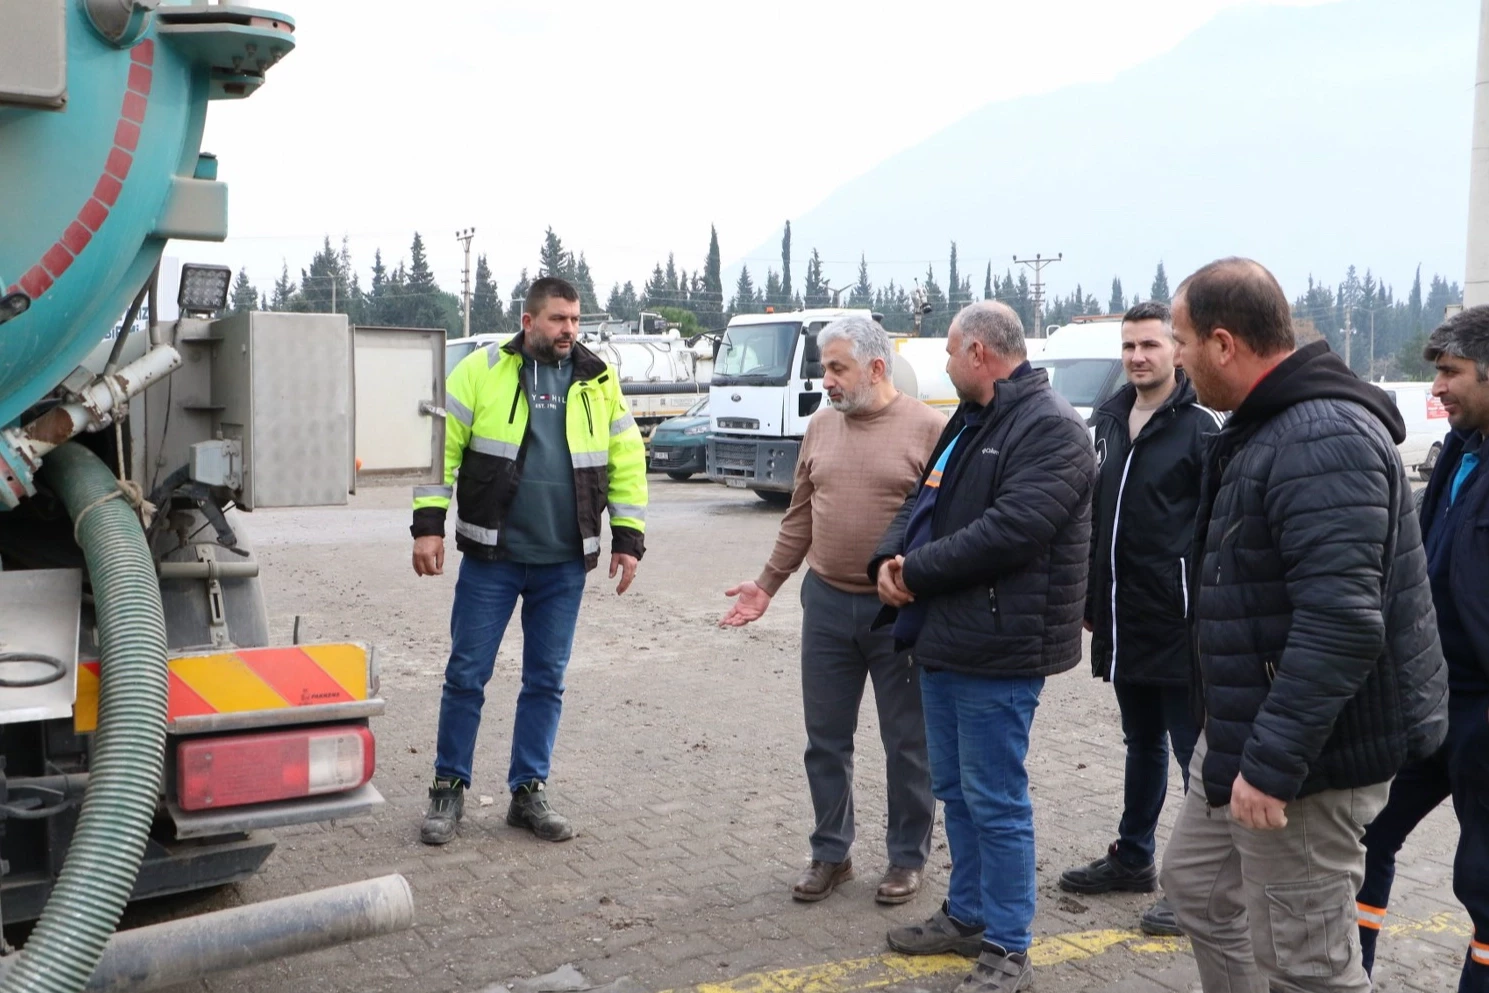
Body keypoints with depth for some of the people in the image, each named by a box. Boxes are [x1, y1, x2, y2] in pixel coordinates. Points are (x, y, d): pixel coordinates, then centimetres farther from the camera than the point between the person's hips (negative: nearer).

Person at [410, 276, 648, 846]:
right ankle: (449, 788, 18)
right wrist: (428, 525, -10)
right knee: (467, 674, 4)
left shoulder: (597, 381, 6)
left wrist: (628, 538, 3)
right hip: (491, 557, -2)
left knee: (546, 680, 10)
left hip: (565, 563, 3)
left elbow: (627, 462, 8)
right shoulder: (483, 370, -2)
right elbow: (440, 446, -3)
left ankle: (529, 792, 22)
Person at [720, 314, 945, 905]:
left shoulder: (928, 428, -9)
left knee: (907, 744, 10)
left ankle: (907, 858, 26)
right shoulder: (821, 427, 7)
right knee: (826, 740, 12)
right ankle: (830, 854, 28)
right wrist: (767, 584, 12)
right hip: (826, 603, 5)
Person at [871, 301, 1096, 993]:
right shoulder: (967, 423, 17)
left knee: (996, 802, 0)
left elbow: (1008, 531, -25)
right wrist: (890, 559, -4)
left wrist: (915, 572, -16)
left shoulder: (1051, 429, -15)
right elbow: (924, 502, 17)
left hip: (998, 650, -10)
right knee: (954, 788, 19)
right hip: (943, 638, 10)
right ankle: (967, 915, 35)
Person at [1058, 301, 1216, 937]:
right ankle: (1133, 859, 34)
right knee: (1141, 742, 20)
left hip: (1178, 620, -7)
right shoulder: (1109, 420, 12)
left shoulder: (1200, 425, -10)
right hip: (1122, 620, 7)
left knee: (1195, 751, 2)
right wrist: (1091, 599, 17)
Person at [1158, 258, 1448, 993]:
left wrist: (1273, 762, -29)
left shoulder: (1324, 440, -24)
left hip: (1307, 754, -11)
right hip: (1243, 734, 11)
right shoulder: (1267, 427, 11)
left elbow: (1341, 624, -31)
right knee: (1198, 884, 22)